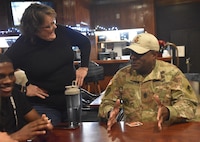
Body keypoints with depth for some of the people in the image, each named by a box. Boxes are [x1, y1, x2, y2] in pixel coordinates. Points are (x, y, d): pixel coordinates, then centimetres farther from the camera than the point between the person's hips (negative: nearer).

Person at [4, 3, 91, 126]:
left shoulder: (61, 32, -8)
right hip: (44, 106, -4)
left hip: (72, 100, 4)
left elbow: (85, 42, 9)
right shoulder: (21, 46, -17)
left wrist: (84, 67, 2)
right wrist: (24, 89, -14)